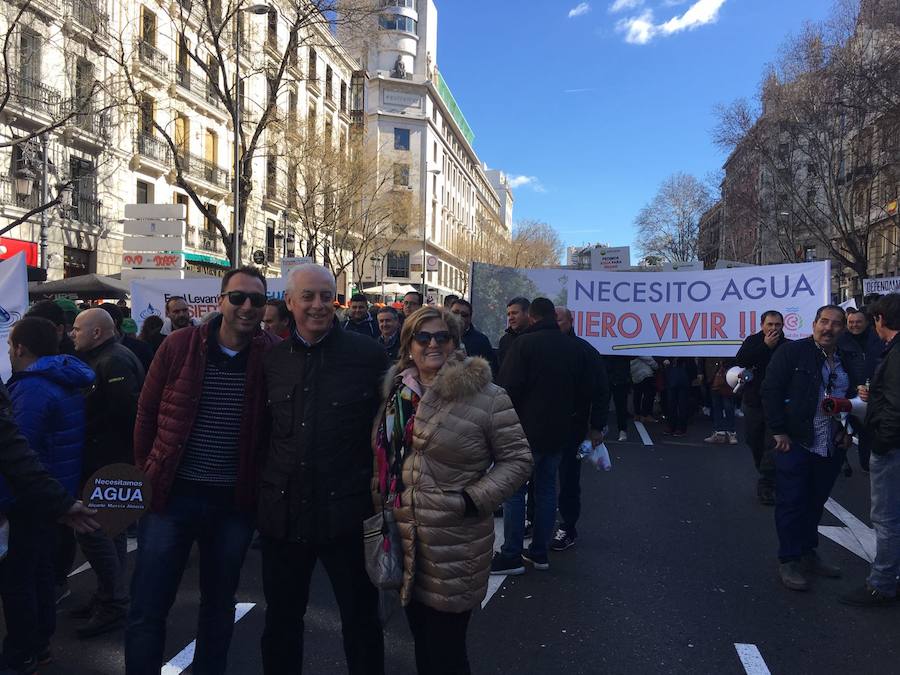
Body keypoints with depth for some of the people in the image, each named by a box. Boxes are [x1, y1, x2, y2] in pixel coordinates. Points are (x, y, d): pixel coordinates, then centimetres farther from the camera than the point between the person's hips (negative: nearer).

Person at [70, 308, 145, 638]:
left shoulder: (114, 361, -18)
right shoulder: (103, 359, 16)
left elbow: (127, 411, -27)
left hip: (108, 463, -11)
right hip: (106, 460, 11)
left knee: (91, 528, -7)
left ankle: (112, 604, 3)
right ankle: (109, 596, 29)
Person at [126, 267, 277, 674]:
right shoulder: (180, 345, -6)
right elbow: (147, 411, 4)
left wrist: (261, 483, 0)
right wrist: (146, 473, 5)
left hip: (234, 501, 1)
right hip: (171, 493, 0)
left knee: (219, 606, 19)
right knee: (147, 609, 6)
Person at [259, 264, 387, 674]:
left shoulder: (368, 355, -7)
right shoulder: (273, 359, 5)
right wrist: (263, 492, 10)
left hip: (346, 511, -3)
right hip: (283, 512, 4)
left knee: (361, 620, 13)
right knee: (281, 619, 20)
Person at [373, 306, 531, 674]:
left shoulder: (486, 396, -12)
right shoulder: (397, 393, 5)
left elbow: (517, 459, -9)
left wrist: (474, 499, -18)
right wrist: (381, 502, 9)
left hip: (455, 546, -5)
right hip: (406, 540, 6)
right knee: (422, 644, 22)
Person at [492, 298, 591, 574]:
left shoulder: (524, 343, -11)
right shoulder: (573, 348, 7)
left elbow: (509, 387, -16)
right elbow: (585, 391, 13)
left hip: (527, 430, -6)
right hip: (560, 431, 6)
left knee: (514, 491, 1)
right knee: (547, 488, 14)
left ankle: (511, 556, 3)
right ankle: (540, 552, 20)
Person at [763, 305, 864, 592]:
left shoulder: (851, 361, 9)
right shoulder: (792, 352, -8)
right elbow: (771, 391, -10)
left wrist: (849, 430, 7)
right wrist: (779, 431, -13)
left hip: (833, 447, 5)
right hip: (796, 443, -5)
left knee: (816, 502, 16)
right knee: (791, 503, 2)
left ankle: (807, 553, 31)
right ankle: (789, 561, 13)